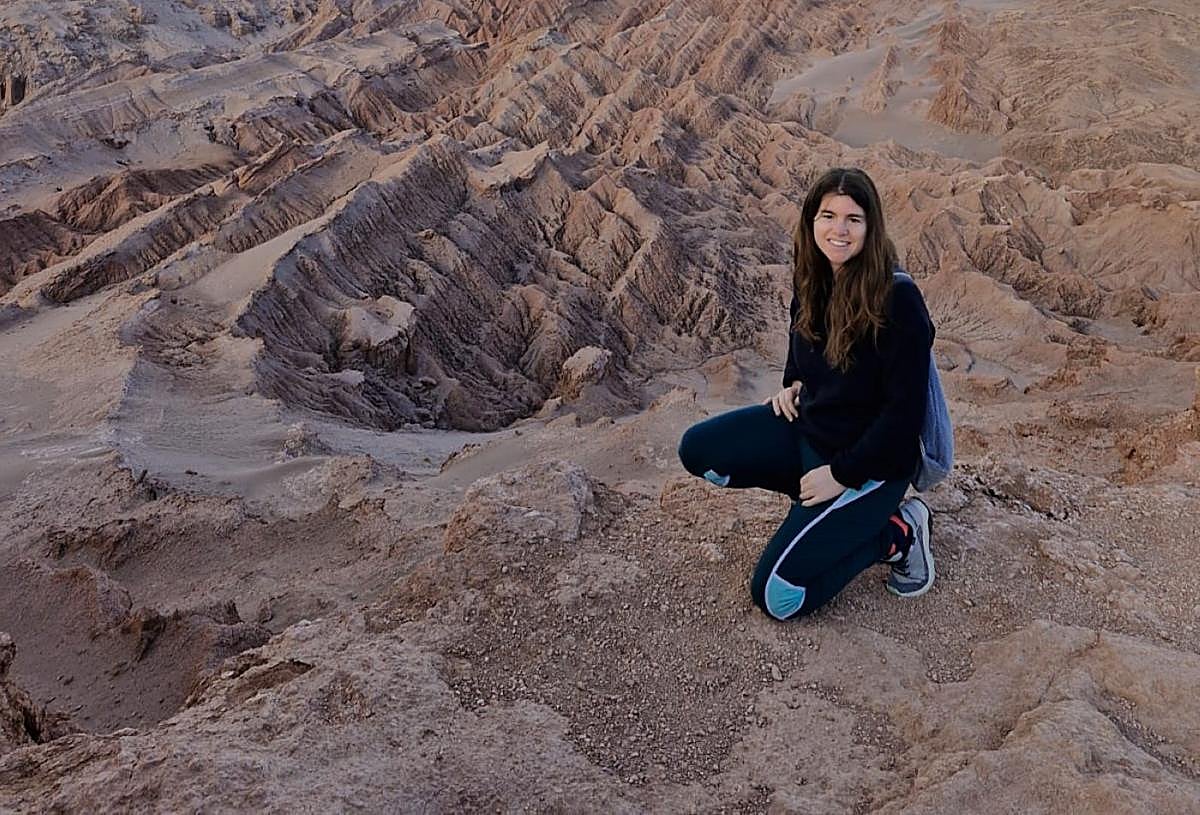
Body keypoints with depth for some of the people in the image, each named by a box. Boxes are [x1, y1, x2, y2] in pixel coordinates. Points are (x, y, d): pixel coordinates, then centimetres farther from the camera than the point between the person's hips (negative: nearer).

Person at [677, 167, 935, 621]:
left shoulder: (897, 299, -26)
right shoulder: (812, 278, -3)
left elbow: (905, 408, -23)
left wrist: (842, 474, -20)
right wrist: (794, 383, 4)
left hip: (869, 459, -8)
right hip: (807, 423, 8)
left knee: (776, 595, -14)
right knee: (697, 451, 1)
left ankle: (897, 533, 5)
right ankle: (811, 493, 10)